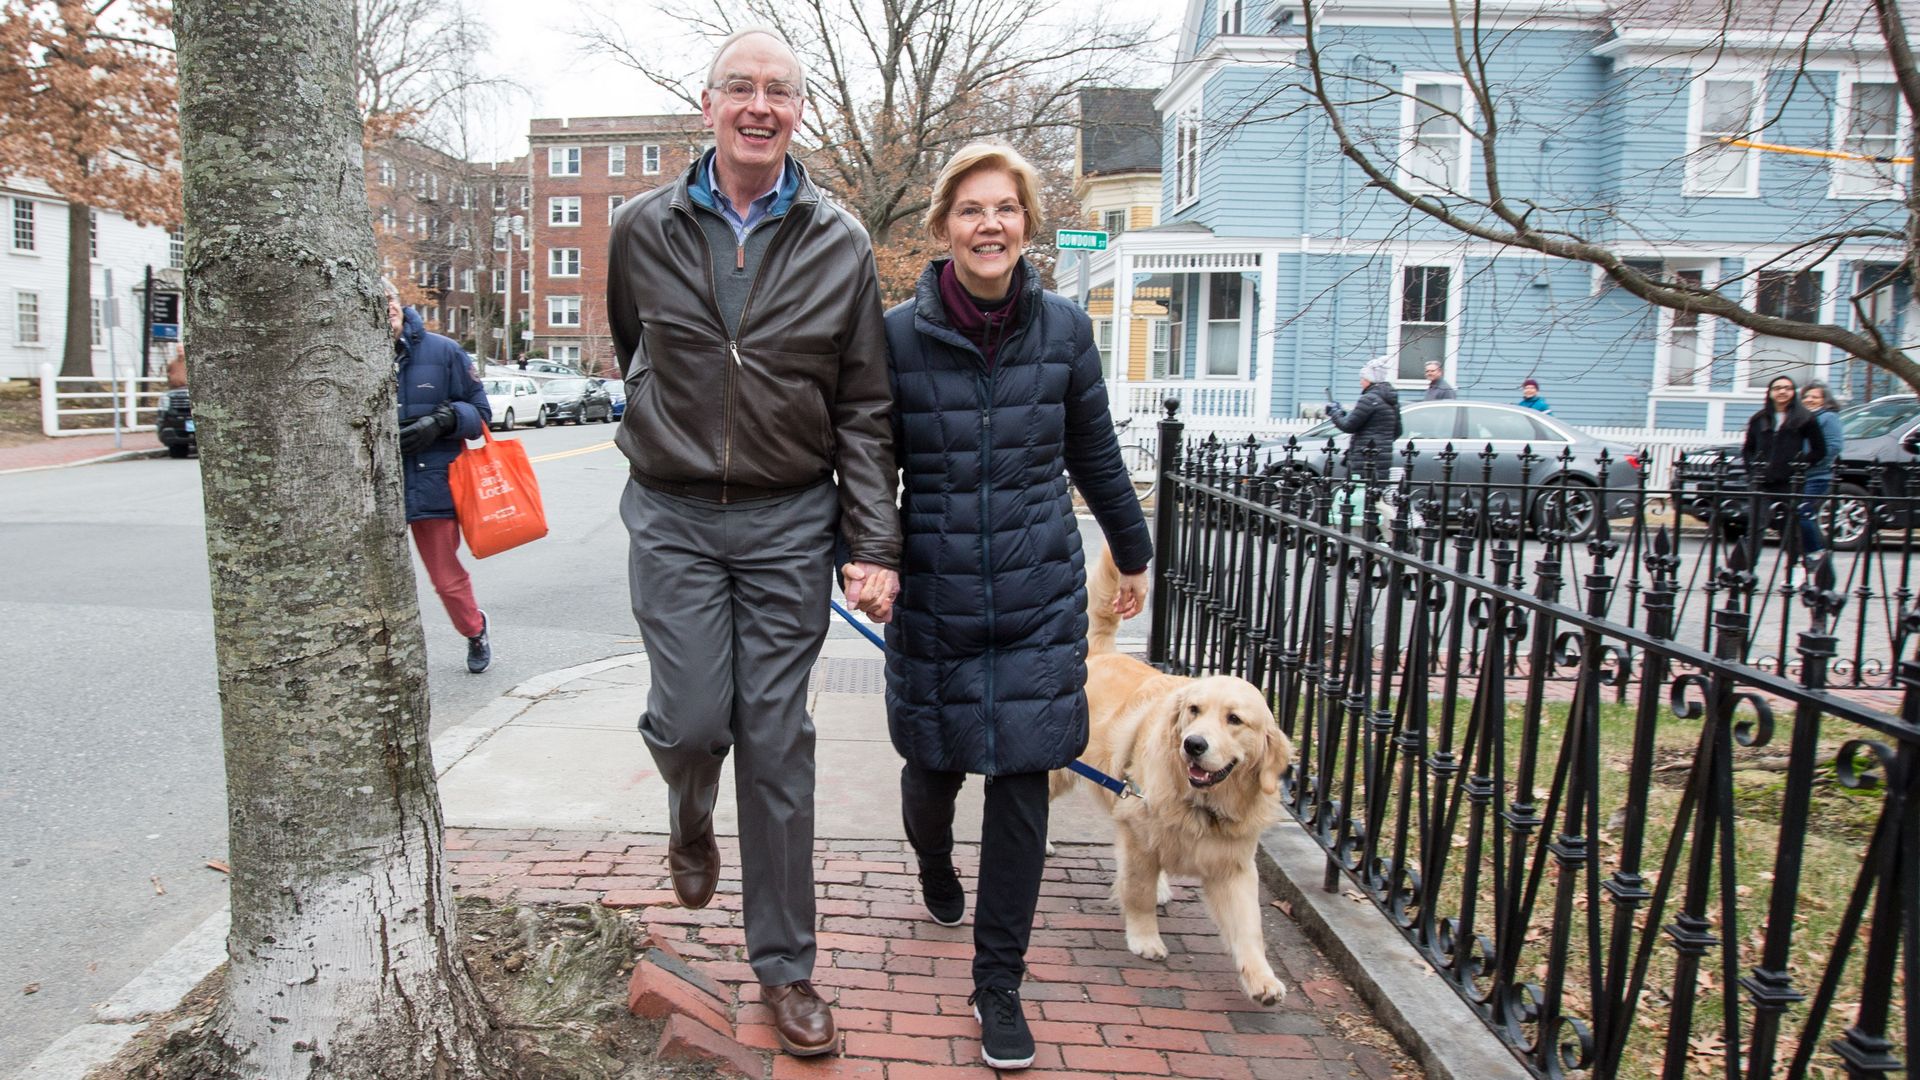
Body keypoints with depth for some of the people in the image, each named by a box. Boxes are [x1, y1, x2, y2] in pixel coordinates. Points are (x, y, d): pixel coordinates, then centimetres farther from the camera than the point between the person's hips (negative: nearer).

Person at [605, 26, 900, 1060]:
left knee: (776, 745, 4)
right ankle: (690, 819, 34)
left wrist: (874, 546, -6)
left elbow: (864, 409, 0)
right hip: (673, 519, 1)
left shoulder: (840, 245, 0)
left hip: (790, 523, 0)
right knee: (692, 721, -6)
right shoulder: (644, 229, 1)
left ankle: (784, 965, 19)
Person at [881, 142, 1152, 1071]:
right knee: (934, 764, 13)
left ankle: (998, 980, 18)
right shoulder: (899, 335, -5)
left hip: (1040, 594, 1)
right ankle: (934, 862, 51)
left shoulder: (1063, 329, -1)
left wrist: (1133, 552, 20)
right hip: (934, 596, 0)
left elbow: (1095, 456, 11)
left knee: (1021, 781, 1)